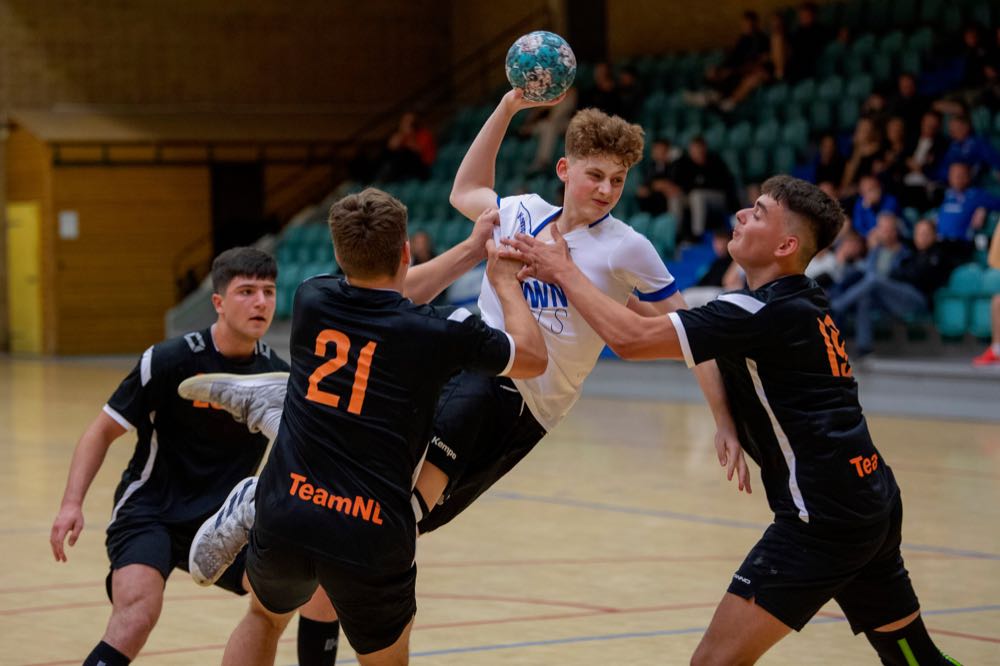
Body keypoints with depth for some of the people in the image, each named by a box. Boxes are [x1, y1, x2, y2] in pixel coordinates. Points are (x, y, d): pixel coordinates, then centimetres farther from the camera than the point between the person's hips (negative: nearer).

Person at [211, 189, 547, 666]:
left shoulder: (311, 300, 2)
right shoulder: (439, 333, -8)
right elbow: (532, 357, 10)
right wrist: (505, 281, 26)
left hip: (283, 516, 3)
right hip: (371, 537, -3)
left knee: (265, 616, 33)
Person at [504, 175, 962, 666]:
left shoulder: (764, 312, -15)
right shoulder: (803, 303, 13)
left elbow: (631, 338, -19)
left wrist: (564, 270, -5)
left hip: (824, 518, -10)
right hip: (873, 505, 10)